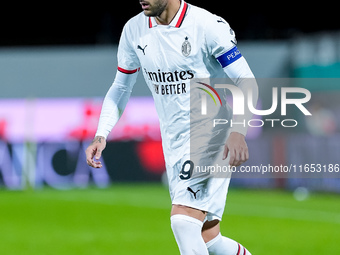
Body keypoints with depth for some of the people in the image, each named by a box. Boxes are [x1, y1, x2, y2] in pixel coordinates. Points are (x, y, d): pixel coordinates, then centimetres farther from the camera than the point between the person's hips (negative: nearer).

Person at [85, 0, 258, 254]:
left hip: (211, 135, -6)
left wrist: (238, 132, -30)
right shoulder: (133, 31, 3)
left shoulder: (208, 25, -15)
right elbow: (121, 88, 14)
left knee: (183, 220, -22)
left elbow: (246, 81, -14)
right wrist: (101, 135, 0)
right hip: (174, 142, 6)